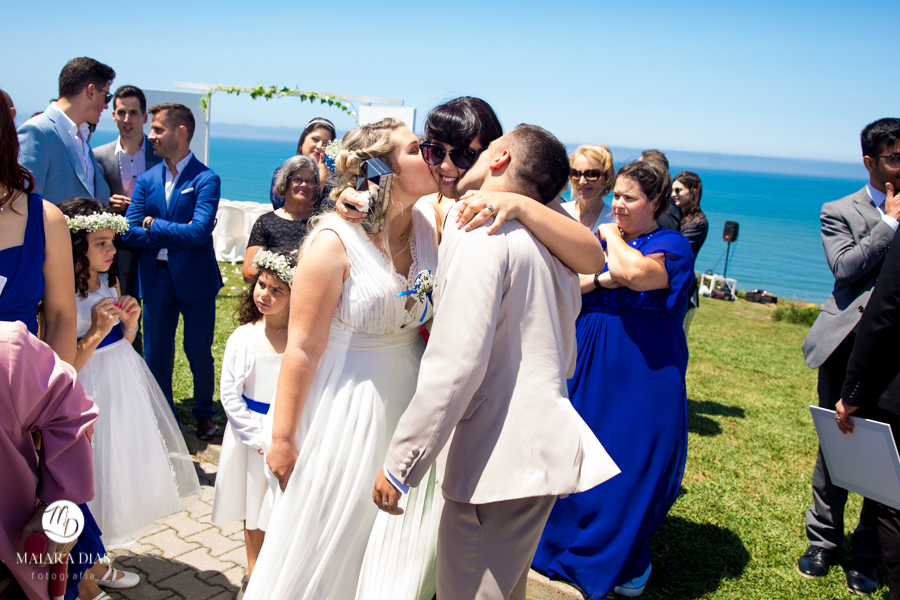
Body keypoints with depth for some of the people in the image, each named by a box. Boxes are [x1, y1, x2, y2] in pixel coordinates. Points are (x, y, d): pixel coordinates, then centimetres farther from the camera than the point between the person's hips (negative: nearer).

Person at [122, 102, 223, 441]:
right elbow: (130, 233, -1)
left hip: (196, 279, -4)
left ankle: (203, 413, 30)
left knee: (199, 352, 7)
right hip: (156, 279, 4)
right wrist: (176, 233, -12)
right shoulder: (147, 179, 7)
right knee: (156, 355, 10)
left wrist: (154, 225, -9)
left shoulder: (206, 179, -8)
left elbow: (199, 232, -19)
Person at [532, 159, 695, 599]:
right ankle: (566, 546, 31)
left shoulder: (673, 245, -5)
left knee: (631, 468, 4)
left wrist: (613, 237, -10)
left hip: (642, 379, -5)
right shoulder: (600, 240, 11)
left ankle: (626, 564, 26)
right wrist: (603, 278, -18)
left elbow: (637, 272, -27)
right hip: (590, 369, 5)